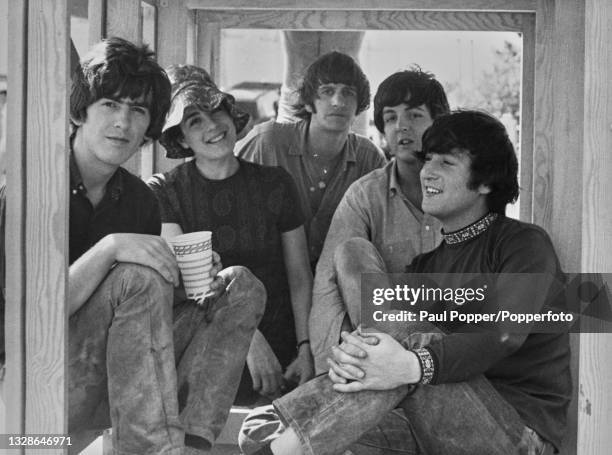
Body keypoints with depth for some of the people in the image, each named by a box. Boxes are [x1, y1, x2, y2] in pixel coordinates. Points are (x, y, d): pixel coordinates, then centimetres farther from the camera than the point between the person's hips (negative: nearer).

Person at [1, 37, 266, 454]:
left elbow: (152, 310, 10)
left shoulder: (139, 199, 7)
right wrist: (108, 249, -32)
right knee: (138, 276, -29)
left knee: (242, 287, -3)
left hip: (114, 382, 7)